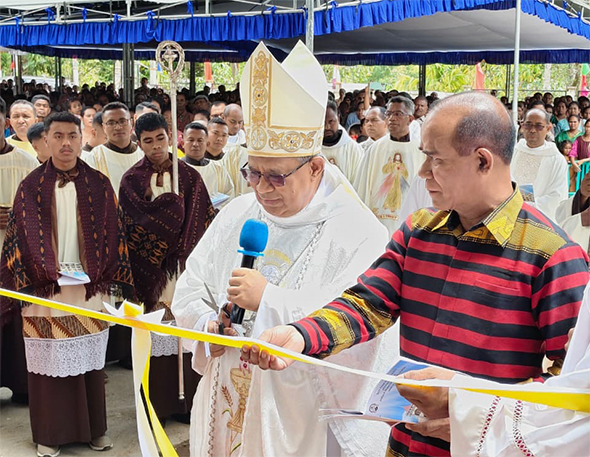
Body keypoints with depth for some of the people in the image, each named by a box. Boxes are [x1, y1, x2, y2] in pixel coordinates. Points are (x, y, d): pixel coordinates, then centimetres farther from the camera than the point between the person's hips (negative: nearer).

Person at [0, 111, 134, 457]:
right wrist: (50, 272, -12)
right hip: (45, 290, -1)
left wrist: (103, 276, -4)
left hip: (90, 288, 1)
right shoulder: (32, 186, 2)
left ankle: (95, 428, 22)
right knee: (49, 360, 3)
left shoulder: (98, 185, 5)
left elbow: (111, 233, 4)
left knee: (90, 359, 9)